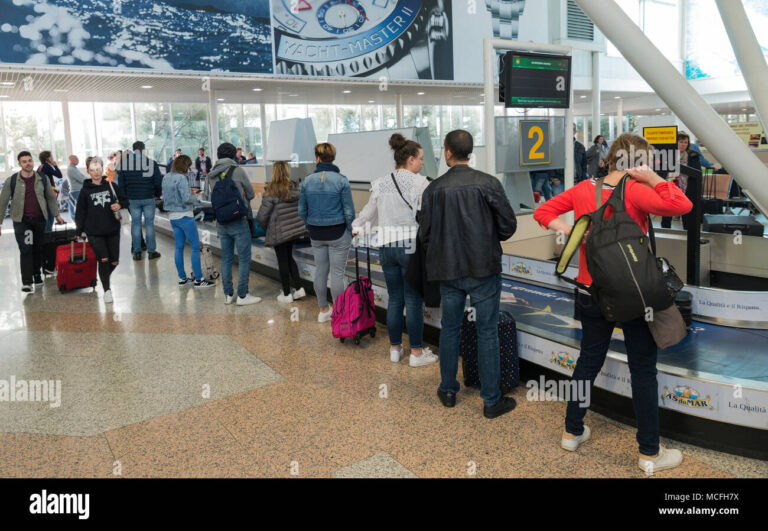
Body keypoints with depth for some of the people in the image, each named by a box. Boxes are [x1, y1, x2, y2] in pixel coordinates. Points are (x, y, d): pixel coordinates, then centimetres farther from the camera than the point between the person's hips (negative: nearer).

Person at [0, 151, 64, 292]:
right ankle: (26, 282, -9)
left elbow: (51, 197, 13)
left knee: (38, 249, 10)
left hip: (39, 219, 2)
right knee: (25, 250, -8)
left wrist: (56, 215, 11)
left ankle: (36, 274, 28)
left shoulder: (43, 179, 2)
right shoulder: (12, 181, -4)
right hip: (21, 221, -2)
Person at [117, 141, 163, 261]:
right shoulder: (152, 163, -5)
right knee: (149, 223, 5)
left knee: (135, 223, 8)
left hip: (133, 199, 1)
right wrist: (157, 194, 13)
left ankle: (137, 252, 10)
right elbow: (158, 182, -3)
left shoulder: (124, 163, 0)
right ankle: (151, 251, 7)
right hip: (148, 198, -1)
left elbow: (121, 183, 4)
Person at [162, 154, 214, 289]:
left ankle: (182, 278, 18)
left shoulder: (166, 177, 9)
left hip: (172, 216, 9)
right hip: (184, 216, -9)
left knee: (179, 247, 12)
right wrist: (196, 200, -3)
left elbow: (165, 197, 16)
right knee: (195, 247, -2)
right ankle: (198, 279, 0)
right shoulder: (181, 178, -17)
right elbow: (186, 199, -23)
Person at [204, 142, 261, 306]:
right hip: (238, 222, -6)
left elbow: (209, 197, 13)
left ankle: (228, 295, 18)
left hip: (221, 223, 6)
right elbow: (251, 194, 0)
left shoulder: (210, 175, 5)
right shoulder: (237, 171, -9)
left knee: (226, 258, 12)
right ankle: (242, 295, 3)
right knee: (244, 258, 1)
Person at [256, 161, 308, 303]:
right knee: (289, 258, 21)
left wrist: (265, 227, 5)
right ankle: (299, 289, 20)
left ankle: (287, 294, 15)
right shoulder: (295, 189, -2)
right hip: (294, 230, 5)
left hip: (278, 232, -5)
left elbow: (262, 215, -14)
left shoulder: (272, 192, -16)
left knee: (283, 261, 6)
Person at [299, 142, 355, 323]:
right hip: (338, 233, -4)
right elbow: (349, 211, -10)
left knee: (320, 271, 14)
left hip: (316, 234, 4)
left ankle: (323, 310, 26)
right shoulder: (341, 180, -11)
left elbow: (302, 211, 5)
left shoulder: (307, 181, 0)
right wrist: (350, 232, 2)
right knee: (337, 273, 3)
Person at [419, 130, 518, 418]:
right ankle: (492, 400, 13)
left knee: (450, 328, 17)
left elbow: (425, 234, 0)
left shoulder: (433, 189, -4)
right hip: (484, 269, -2)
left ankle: (448, 390, 29)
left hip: (448, 270, 2)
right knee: (487, 332, 6)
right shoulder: (488, 183, -9)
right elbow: (508, 225, -6)